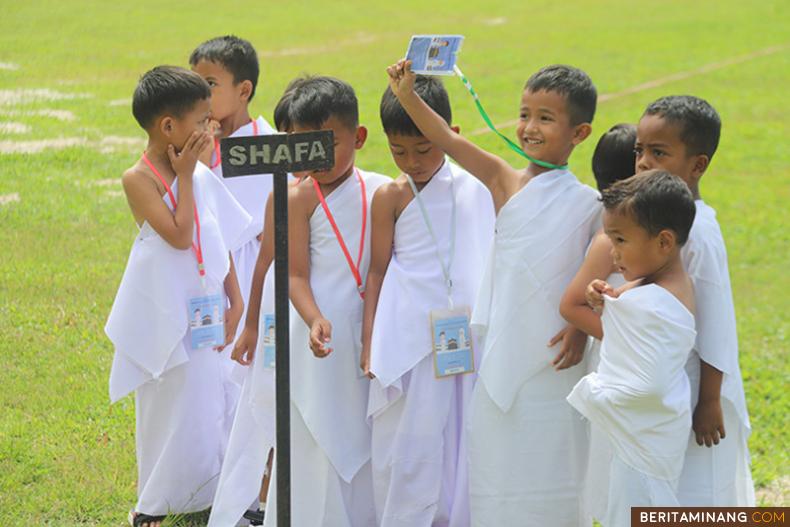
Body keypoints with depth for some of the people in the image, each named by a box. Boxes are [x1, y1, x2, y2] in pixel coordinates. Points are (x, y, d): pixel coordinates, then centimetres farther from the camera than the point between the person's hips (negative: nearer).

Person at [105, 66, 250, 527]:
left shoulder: (202, 175, 5)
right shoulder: (140, 179, -14)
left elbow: (222, 243, 10)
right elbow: (180, 235, -23)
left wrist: (235, 301, 6)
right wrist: (183, 176, -17)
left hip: (207, 311, 6)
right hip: (167, 314, -6)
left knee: (208, 405, 10)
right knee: (172, 407, 4)